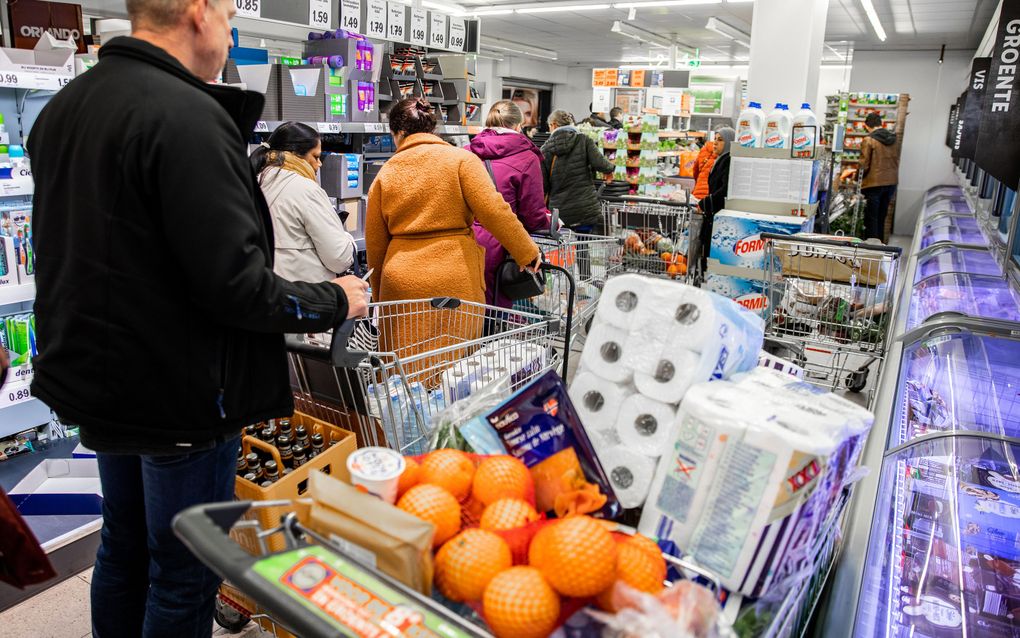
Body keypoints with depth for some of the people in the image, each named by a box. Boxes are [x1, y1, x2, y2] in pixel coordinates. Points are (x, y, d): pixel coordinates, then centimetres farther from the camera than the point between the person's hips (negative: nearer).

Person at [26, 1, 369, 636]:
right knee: (185, 572, 9)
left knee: (123, 547, 25)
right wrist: (336, 300, -11)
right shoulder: (187, 115, -23)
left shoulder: (60, 108, 6)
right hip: (179, 394, -9)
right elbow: (237, 287, -26)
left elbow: (76, 252, 14)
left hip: (97, 380, 9)